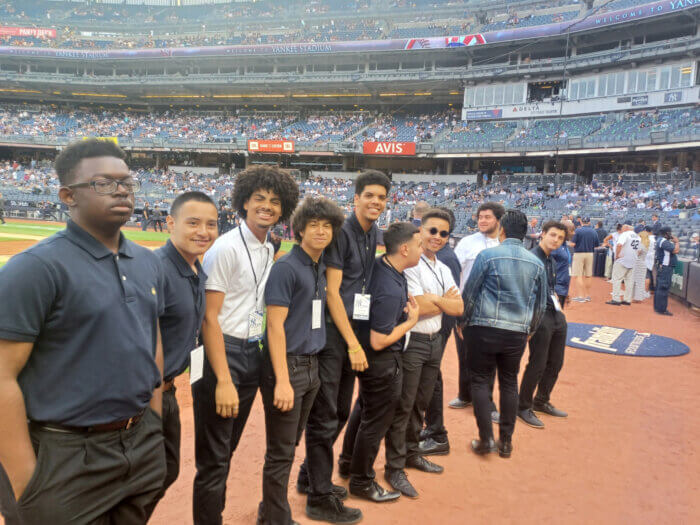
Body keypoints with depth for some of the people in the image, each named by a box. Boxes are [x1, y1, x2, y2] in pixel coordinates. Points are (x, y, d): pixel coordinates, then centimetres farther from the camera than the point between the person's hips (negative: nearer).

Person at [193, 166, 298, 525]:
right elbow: (209, 317, -17)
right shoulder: (227, 248, -13)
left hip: (253, 353, 8)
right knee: (214, 458, 0)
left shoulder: (270, 250, 10)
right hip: (223, 352, -8)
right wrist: (223, 381, -21)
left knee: (227, 450, 20)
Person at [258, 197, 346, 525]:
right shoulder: (286, 267, -12)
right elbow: (275, 326, -16)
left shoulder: (322, 268, 11)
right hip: (287, 366, -8)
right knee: (281, 452, 3)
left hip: (312, 365, 8)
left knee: (290, 445, 19)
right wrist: (282, 381, -19)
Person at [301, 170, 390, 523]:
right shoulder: (342, 232, -13)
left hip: (354, 329, 8)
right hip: (332, 332, -8)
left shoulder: (373, 233, 11)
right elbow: (332, 292, -16)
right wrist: (353, 344, -17)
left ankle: (310, 477, 34)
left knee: (340, 412, 17)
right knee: (324, 416, 1)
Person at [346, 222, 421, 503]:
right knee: (376, 422, 9)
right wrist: (411, 321, -17)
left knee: (365, 410, 26)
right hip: (382, 362, -9)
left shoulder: (379, 264, -6)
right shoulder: (391, 291, -33)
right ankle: (361, 482, 28)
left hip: (367, 358, 9)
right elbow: (378, 342, -28)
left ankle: (349, 462, 46)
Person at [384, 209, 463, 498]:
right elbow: (418, 307, -20)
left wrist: (434, 299, -12)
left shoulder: (443, 269, 13)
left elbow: (458, 308, 5)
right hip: (411, 341, -8)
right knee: (403, 407, 0)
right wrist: (447, 300, -6)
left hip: (435, 341, 8)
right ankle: (394, 468, 13)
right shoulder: (410, 264, -13)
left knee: (420, 404, 19)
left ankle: (412, 453, 36)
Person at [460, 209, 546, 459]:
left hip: (485, 328, -4)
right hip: (518, 333, 4)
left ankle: (486, 438, 7)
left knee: (480, 380, 8)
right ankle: (506, 442, 21)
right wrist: (530, 329, 27)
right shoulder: (536, 263, 6)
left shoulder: (487, 256, -7)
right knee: (509, 383, 14)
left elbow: (469, 293, -4)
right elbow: (541, 303, 14)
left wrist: (463, 321, 10)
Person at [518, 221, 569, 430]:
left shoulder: (552, 261, 14)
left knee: (555, 363, 16)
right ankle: (523, 407, 14)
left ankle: (542, 402, 33)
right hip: (539, 317, -9)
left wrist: (558, 306, 14)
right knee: (537, 365, -2)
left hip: (556, 317, 9)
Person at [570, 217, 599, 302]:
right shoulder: (594, 232, 4)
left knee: (578, 276, -2)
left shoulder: (577, 230, -9)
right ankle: (588, 295, 20)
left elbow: (572, 244, -14)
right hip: (590, 254, 5)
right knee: (587, 276, 14)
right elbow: (596, 246, 6)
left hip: (579, 254, -5)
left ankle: (581, 296, -6)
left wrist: (569, 243, 8)